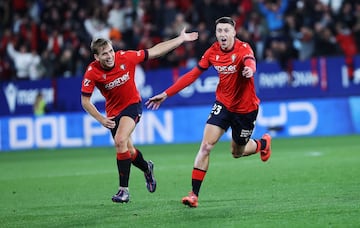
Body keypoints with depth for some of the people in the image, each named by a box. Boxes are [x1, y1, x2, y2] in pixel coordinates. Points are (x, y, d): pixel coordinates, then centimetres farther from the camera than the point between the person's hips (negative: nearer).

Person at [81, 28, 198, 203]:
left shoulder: (126, 57, -20)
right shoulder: (92, 73, -20)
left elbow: (155, 51, -7)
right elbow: (85, 101, -11)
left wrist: (181, 39, -4)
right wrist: (101, 119, -23)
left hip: (132, 105, -3)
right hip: (113, 111, 3)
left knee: (120, 141, -25)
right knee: (127, 150, 11)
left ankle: (124, 189, -20)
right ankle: (146, 168, 48)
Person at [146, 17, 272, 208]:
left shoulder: (243, 48, -20)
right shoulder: (212, 52, -7)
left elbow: (250, 61, -44)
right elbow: (192, 75, -1)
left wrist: (249, 69, -70)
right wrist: (166, 94, -4)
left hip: (246, 108, -3)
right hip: (223, 104, 3)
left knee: (237, 152, 13)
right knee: (206, 145, -14)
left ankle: (263, 143, 48)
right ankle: (194, 194, -10)